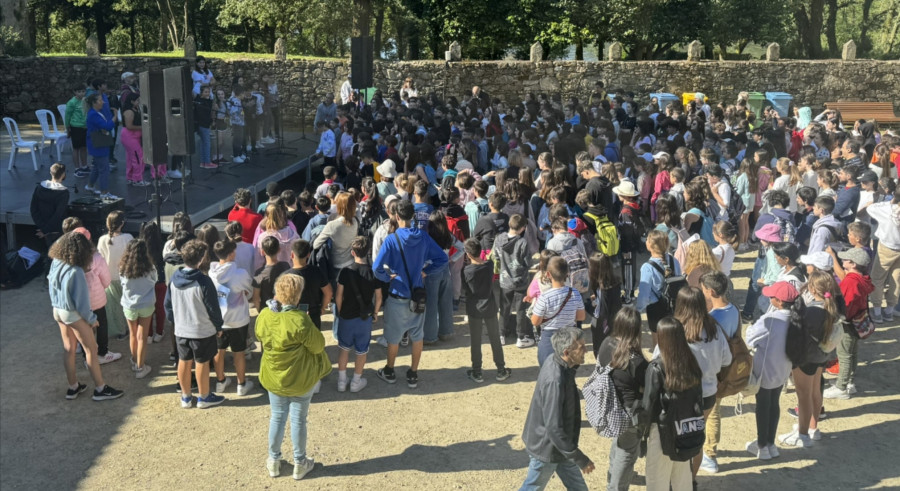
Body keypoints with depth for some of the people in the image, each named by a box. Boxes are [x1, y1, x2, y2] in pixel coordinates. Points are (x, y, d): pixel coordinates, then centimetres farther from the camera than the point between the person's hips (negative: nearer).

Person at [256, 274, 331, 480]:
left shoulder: (264, 316, -11)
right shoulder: (300, 320, -28)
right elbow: (318, 346, -16)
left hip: (273, 377, 4)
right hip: (300, 379, -4)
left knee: (277, 418, 20)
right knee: (298, 421, 11)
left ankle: (274, 461, 33)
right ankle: (299, 464, 26)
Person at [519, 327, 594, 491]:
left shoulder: (554, 361, -7)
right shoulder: (555, 381, -35)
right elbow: (554, 429, -31)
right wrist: (580, 459, -24)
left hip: (558, 445, 8)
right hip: (547, 448, -8)